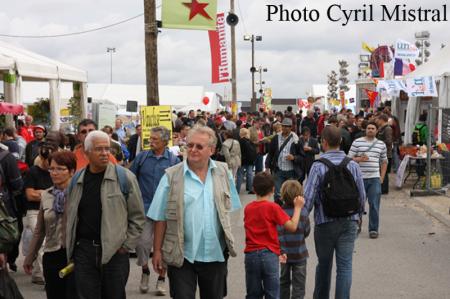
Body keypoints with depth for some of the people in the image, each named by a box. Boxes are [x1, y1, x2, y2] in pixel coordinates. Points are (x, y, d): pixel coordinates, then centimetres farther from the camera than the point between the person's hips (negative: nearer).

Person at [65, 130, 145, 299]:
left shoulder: (124, 177, -4)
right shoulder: (77, 180, 7)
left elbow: (137, 216, -2)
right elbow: (71, 217, 17)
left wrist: (127, 245, -5)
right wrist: (70, 248, 12)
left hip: (115, 252, -2)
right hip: (83, 250, 3)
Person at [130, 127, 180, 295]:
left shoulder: (173, 160, -1)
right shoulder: (142, 157, 2)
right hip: (145, 208, 0)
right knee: (142, 242, -6)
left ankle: (161, 278, 21)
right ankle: (145, 270, 21)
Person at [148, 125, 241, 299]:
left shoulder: (223, 173, 3)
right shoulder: (172, 176, -6)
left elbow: (228, 209, 11)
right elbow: (160, 218, -3)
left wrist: (229, 243, 8)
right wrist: (157, 251, -4)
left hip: (215, 254, 3)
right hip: (181, 255, -3)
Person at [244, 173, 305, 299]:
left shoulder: (248, 208, 7)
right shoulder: (273, 207, -9)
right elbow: (292, 227, -11)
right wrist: (298, 207, 0)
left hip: (250, 255, 4)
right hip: (269, 254, -4)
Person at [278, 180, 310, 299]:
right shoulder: (303, 211, -10)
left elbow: (279, 234, -18)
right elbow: (306, 232, -2)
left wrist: (281, 252, -18)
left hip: (285, 254, 1)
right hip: (300, 253, -1)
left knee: (284, 282, 18)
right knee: (299, 285, 5)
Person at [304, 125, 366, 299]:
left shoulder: (318, 166, -11)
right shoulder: (353, 165, -1)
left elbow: (308, 198, -14)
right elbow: (362, 195, 4)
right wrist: (358, 216, 21)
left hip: (325, 222, -1)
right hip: (349, 222, 2)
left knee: (324, 265, 15)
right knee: (345, 265, 3)